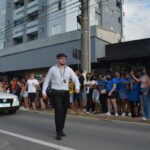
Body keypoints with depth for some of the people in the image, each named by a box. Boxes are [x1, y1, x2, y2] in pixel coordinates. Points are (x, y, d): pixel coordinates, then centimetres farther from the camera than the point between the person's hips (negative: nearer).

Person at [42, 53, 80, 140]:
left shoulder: (69, 70, 5)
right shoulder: (52, 69, 0)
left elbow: (76, 79, -2)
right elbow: (47, 80, 5)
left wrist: (77, 87, -22)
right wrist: (44, 91, -2)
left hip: (66, 93, 3)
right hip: (56, 93, -3)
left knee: (64, 112, 10)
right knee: (58, 111, -12)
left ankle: (61, 129, 28)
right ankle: (58, 132, -5)